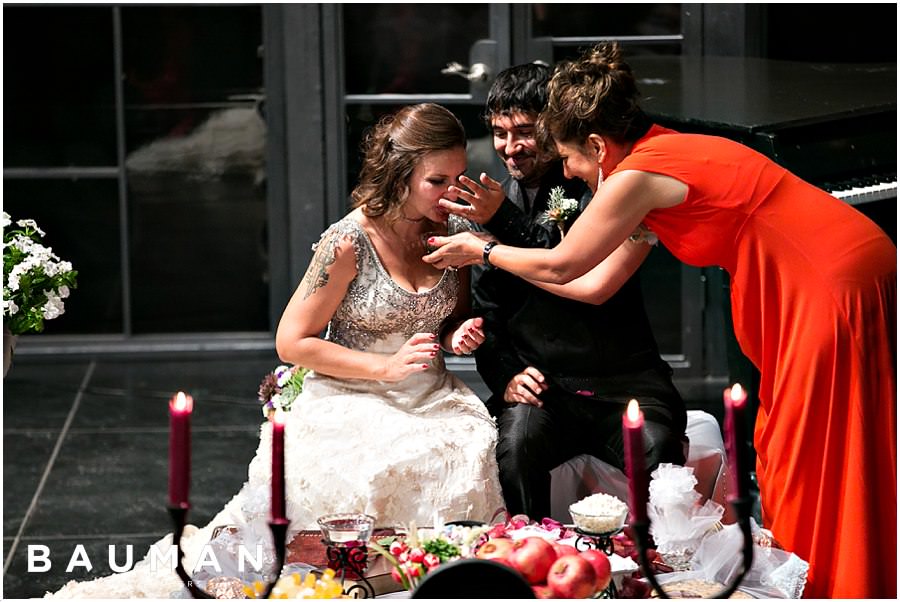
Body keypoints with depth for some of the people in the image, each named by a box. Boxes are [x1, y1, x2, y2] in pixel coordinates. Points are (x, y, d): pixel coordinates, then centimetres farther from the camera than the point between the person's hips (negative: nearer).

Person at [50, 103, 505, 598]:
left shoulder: (450, 232, 3)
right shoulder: (349, 242, -14)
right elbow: (292, 342, -10)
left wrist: (459, 334, -4)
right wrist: (386, 367, -16)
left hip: (430, 402, 5)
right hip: (353, 404, -5)